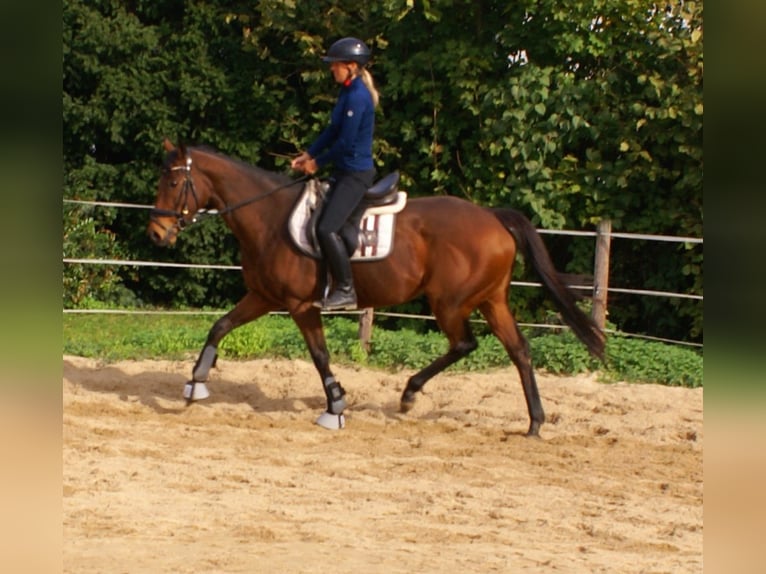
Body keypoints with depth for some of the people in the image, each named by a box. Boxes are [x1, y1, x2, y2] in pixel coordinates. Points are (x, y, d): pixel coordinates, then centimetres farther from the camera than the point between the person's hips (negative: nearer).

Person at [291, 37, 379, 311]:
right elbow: (333, 131, 16)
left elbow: (346, 142, -20)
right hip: (345, 171, 11)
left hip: (356, 173, -11)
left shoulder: (357, 97, -19)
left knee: (327, 229, -19)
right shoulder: (348, 92, 12)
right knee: (317, 225, 12)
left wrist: (318, 162, -8)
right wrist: (308, 154, 7)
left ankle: (346, 291, -13)